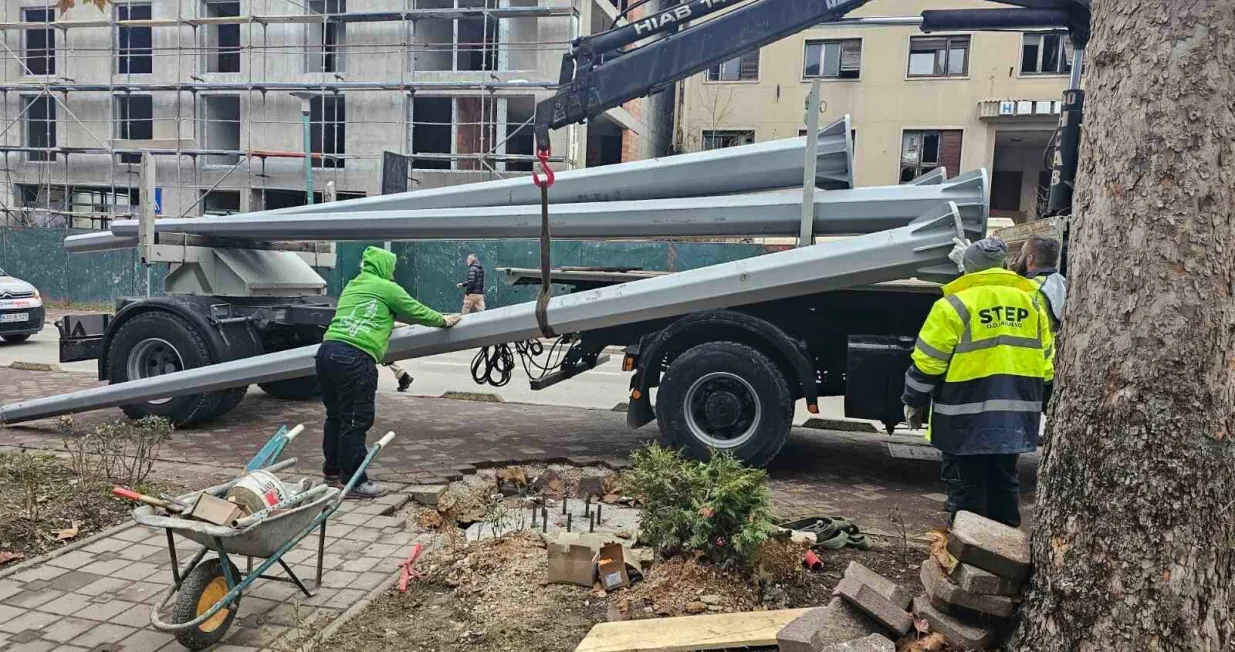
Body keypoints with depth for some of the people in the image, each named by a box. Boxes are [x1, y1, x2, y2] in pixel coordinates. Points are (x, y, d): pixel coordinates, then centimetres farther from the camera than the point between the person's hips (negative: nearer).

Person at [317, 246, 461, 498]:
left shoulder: (351, 286, 26)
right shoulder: (387, 288, 3)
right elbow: (416, 311, 12)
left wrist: (389, 324, 56)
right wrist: (443, 320, 27)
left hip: (327, 350, 8)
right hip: (355, 357, -8)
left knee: (336, 416, 19)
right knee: (356, 421, -4)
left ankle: (332, 470, 31)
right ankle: (354, 482, 0)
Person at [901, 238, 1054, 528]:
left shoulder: (955, 305, -10)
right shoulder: (1031, 302, 8)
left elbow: (927, 364, -9)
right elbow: (1046, 363, 14)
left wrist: (913, 401, 3)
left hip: (967, 419, -5)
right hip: (1015, 418, 6)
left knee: (965, 488, 4)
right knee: (1004, 483, 18)